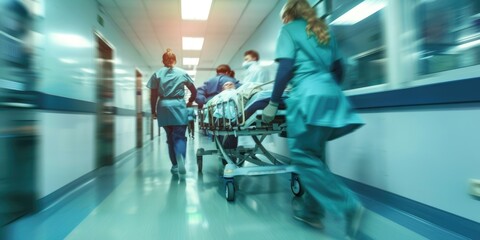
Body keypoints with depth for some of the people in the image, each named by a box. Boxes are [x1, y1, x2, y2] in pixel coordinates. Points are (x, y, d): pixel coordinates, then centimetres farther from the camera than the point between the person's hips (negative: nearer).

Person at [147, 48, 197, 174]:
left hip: (163, 107, 2)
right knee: (180, 136, -1)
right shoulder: (183, 73, 7)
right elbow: (194, 91, 10)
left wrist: (153, 111, 12)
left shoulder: (157, 74, 8)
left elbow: (153, 95, 4)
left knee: (170, 137, 13)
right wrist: (190, 102, 26)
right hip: (178, 106, -1)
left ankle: (175, 165, 15)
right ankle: (180, 160, -27)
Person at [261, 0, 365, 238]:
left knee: (303, 156, -4)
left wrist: (273, 103, -2)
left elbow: (286, 68, -6)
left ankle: (347, 204, -11)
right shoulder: (324, 30, 25)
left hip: (308, 96, -7)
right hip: (331, 95, 8)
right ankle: (311, 210, 18)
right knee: (315, 154, 11)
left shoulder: (289, 29, 7)